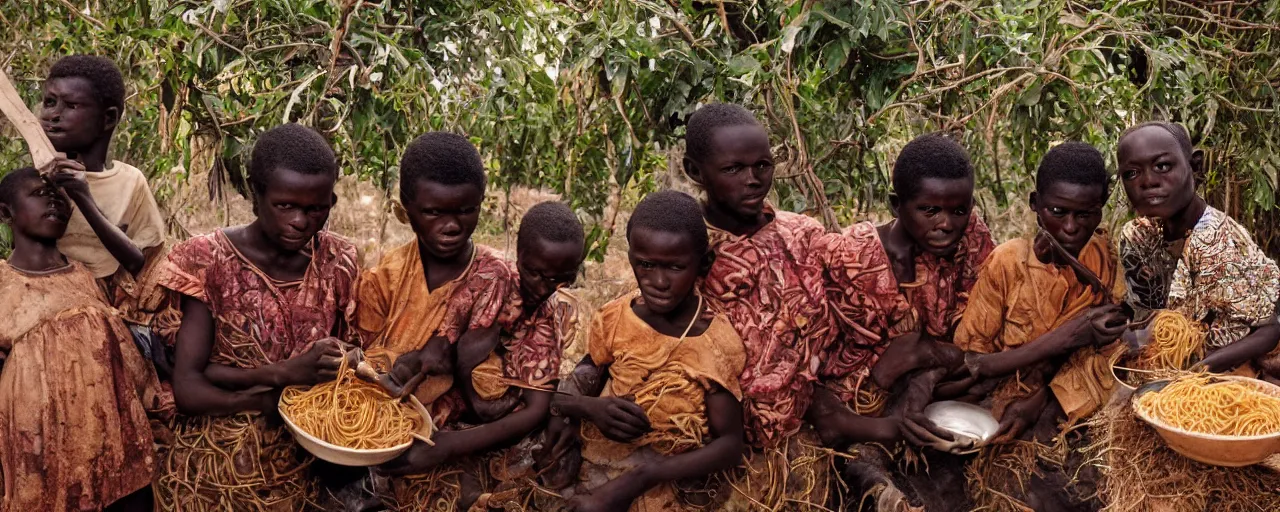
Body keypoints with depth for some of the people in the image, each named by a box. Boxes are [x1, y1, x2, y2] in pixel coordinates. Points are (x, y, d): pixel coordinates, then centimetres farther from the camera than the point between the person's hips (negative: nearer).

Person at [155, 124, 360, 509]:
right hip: (215, 470, -2)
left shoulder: (339, 263, -4)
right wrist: (283, 374, -26)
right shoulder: (208, 261, -14)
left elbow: (336, 370, -4)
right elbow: (187, 388, -18)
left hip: (301, 467, 3)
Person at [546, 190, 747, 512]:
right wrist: (593, 408, -19)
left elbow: (729, 446, -14)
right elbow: (565, 397, 6)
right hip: (596, 477, 5)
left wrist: (636, 480, -24)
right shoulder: (613, 320, -3)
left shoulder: (716, 342, -12)